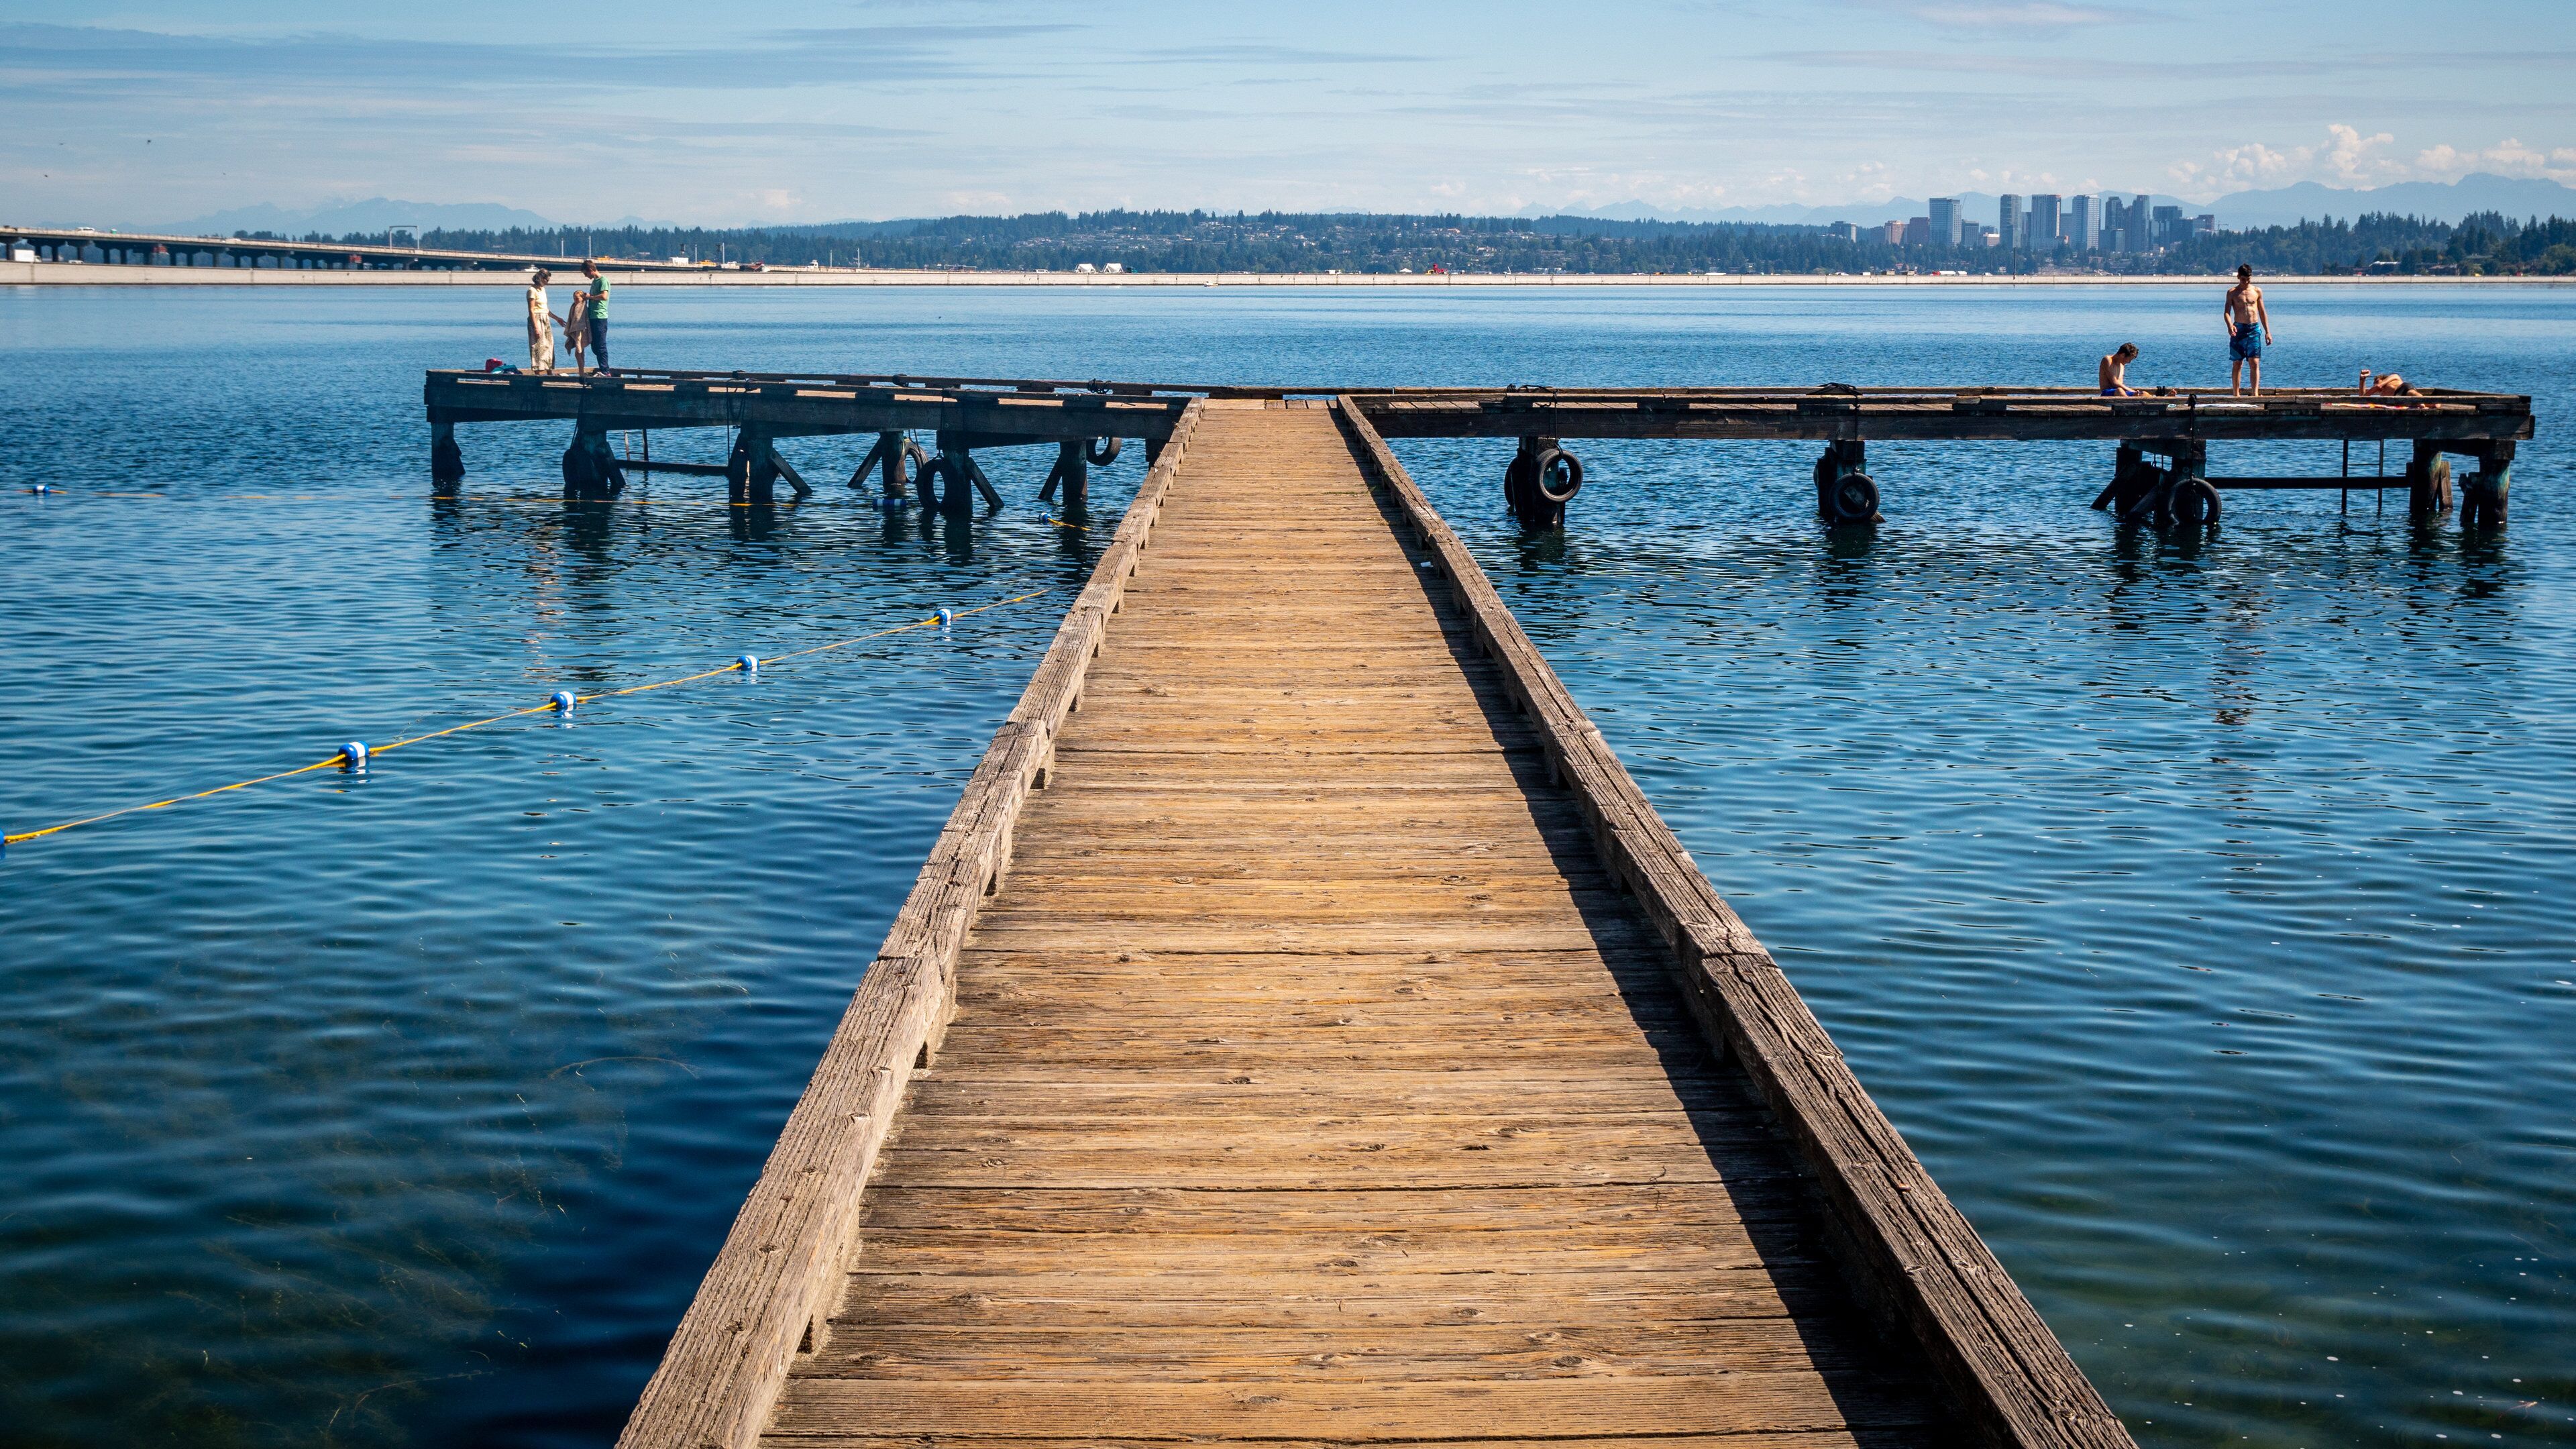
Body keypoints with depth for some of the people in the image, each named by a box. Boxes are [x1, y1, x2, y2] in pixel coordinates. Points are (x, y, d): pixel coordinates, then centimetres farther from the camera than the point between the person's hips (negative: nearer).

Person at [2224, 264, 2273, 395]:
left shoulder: (2257, 291, 11)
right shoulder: (2232, 292, 4)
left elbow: (2262, 313, 15)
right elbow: (2226, 312, -4)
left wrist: (2267, 332, 11)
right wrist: (2230, 325, -24)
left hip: (2254, 329, 1)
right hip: (2238, 329, -1)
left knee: (2255, 363, -9)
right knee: (2238, 364, 1)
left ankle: (2255, 393, -15)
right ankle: (2236, 393, 6)